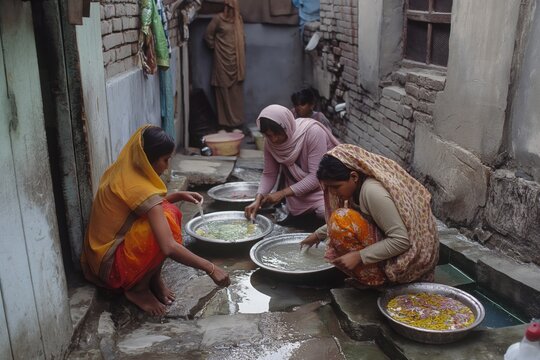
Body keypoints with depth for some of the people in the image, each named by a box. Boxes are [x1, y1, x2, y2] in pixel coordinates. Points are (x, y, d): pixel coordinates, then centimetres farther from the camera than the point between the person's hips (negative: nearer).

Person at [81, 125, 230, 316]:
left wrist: (178, 196, 5)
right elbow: (169, 248, -34)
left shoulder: (123, 171, 0)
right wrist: (211, 268, -27)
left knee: (168, 213, 2)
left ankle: (154, 279, 4)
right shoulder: (140, 188, -27)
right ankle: (138, 289, -8)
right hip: (111, 266, -9)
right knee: (167, 221, -25)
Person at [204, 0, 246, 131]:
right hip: (223, 61, -5)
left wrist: (240, 55, 11)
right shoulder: (218, 19, -4)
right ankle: (225, 122, 2)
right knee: (224, 92, -3)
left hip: (236, 61, 5)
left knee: (236, 92, 6)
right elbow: (208, 35, 0)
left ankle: (237, 121, 13)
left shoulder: (238, 19, 12)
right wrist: (215, 47, 2)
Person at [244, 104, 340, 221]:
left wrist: (283, 193, -29)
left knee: (326, 211, -27)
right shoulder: (270, 142, -13)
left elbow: (317, 176, -28)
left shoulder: (313, 132, -28)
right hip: (297, 187, 5)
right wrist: (258, 199, -20)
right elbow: (269, 174, -3)